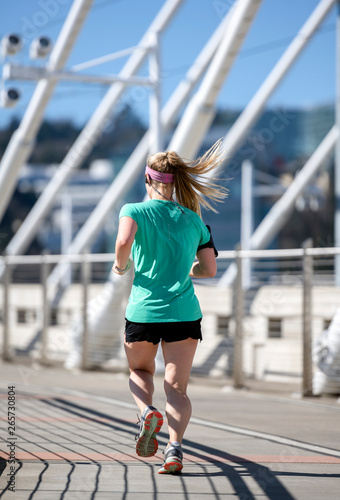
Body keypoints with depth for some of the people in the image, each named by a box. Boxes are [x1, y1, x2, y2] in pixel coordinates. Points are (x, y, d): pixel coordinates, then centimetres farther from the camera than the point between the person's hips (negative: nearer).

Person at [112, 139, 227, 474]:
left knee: (140, 371, 23)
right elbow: (209, 270, 10)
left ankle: (147, 413, -7)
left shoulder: (135, 211, 0)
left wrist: (120, 265, -2)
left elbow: (124, 240, -22)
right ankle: (174, 448, -19)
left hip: (143, 311, -1)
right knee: (176, 387, 3)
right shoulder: (193, 220, 10)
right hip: (184, 312, 1)